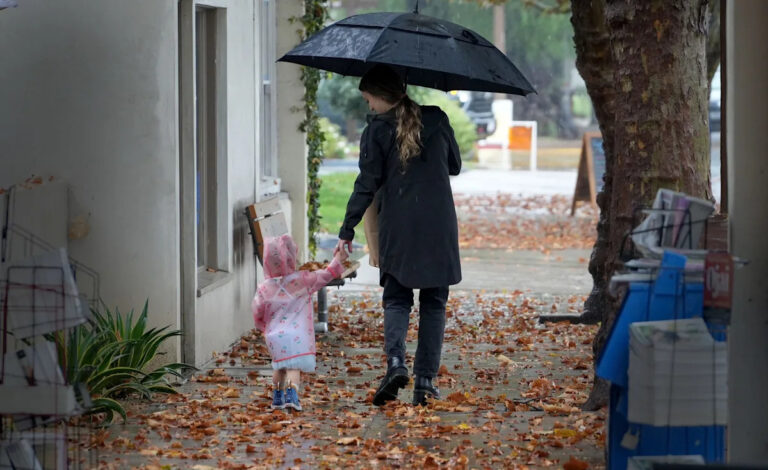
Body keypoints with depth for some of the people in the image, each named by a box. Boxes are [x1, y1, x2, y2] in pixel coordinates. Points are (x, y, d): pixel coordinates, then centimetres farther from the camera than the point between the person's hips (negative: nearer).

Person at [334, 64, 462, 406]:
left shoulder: (377, 130, -2)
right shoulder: (436, 119, 6)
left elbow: (367, 185, -4)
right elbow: (455, 166, 17)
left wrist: (347, 231, 1)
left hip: (397, 227, -2)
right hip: (439, 224, 2)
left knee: (396, 298, 8)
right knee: (433, 302, 9)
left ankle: (395, 362, -16)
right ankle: (426, 379, 4)